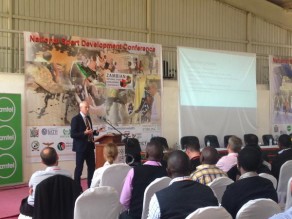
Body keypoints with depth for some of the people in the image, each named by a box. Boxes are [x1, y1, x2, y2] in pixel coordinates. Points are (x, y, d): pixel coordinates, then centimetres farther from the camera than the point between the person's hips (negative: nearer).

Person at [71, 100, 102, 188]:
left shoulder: (88, 118, 12)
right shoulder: (75, 119, -12)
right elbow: (73, 134, -18)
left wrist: (95, 132, 2)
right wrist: (84, 133, -27)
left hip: (90, 146, 7)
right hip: (81, 147, -7)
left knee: (92, 166, 10)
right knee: (79, 168, 1)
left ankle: (91, 186, 20)